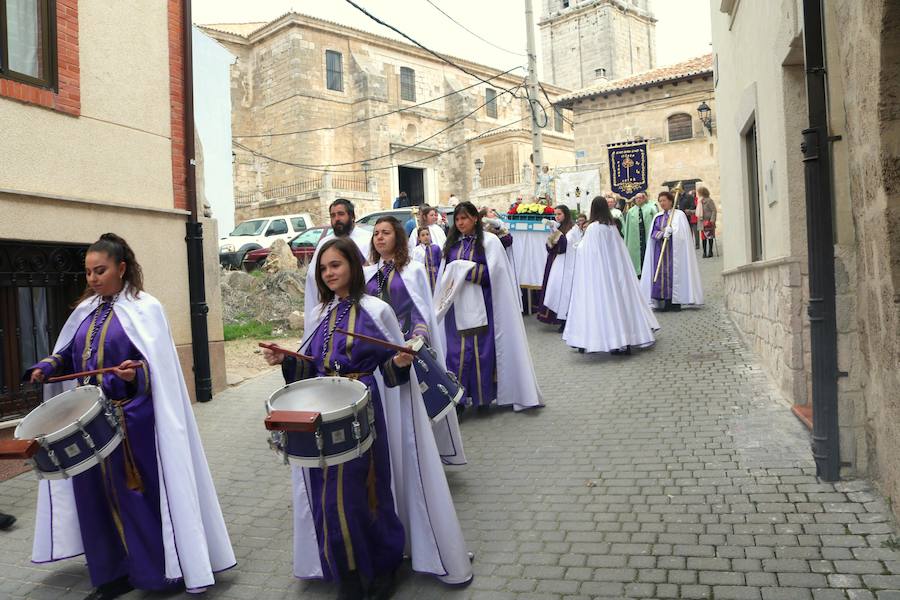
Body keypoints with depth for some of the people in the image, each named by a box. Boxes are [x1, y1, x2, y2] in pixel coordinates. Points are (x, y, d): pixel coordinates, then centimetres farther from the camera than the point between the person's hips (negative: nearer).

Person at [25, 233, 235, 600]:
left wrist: (135, 373, -33)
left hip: (133, 422, -6)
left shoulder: (145, 309, -8)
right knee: (98, 497, 10)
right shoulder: (86, 311, 12)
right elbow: (69, 354, 21)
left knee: (139, 497, -1)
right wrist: (47, 368, 2)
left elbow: (157, 367, -13)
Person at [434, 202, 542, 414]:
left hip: (481, 306, -4)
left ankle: (482, 397, 12)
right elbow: (444, 275, 17)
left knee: (481, 349, -1)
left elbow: (491, 273, -10)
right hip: (457, 307, 4)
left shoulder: (489, 241, -2)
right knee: (457, 351, 1)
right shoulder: (452, 243, 14)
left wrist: (461, 269, -9)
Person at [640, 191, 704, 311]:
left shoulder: (679, 215, 0)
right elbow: (653, 233, 3)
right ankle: (666, 303, 3)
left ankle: (676, 303, -2)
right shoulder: (658, 217, 13)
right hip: (660, 250, 4)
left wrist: (670, 231, -17)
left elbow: (681, 233, -7)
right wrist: (663, 233, -15)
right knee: (661, 273, -1)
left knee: (674, 273, -6)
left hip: (674, 250, -4)